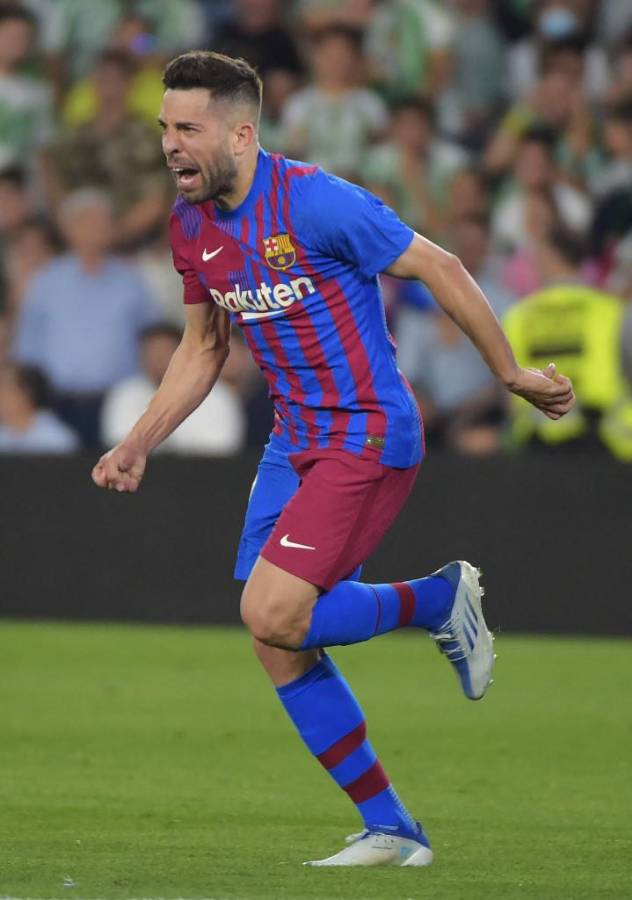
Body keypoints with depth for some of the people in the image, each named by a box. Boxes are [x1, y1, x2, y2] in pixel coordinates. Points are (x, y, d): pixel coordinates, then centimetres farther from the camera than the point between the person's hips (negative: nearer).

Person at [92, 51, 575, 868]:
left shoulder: (314, 202, -19)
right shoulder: (192, 225, 4)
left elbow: (438, 268, -12)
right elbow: (202, 350, 18)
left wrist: (510, 373, -7)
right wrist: (135, 448, 10)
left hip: (369, 435, -8)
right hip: (294, 439, 8)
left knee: (273, 615, -20)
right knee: (279, 647, 2)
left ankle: (440, 600, 5)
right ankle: (390, 831, 13)